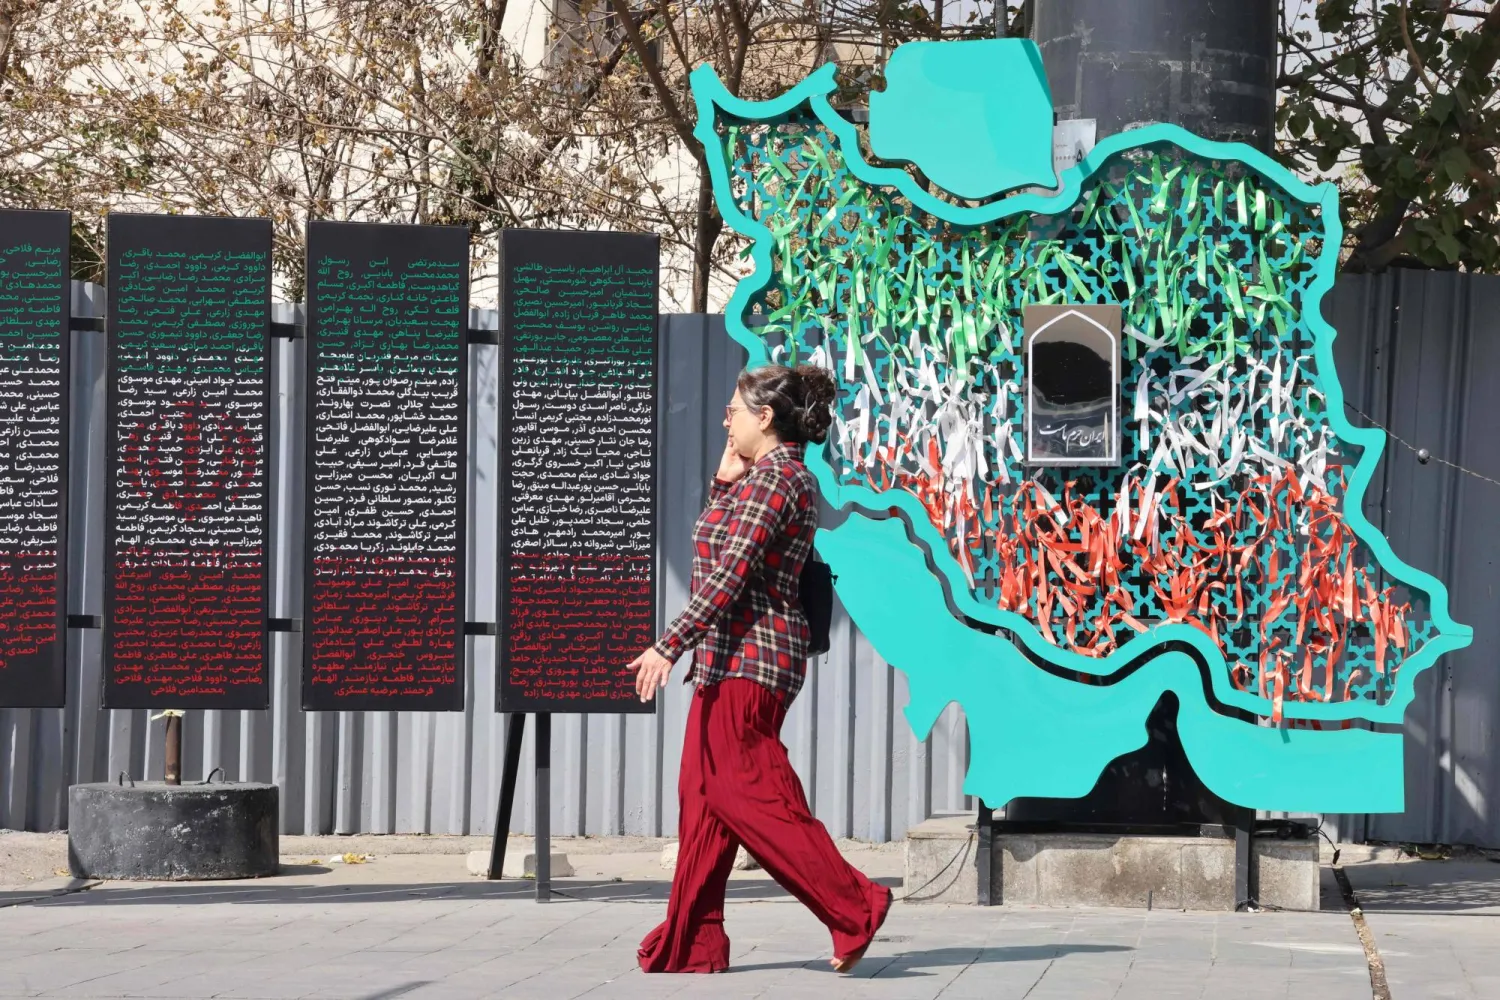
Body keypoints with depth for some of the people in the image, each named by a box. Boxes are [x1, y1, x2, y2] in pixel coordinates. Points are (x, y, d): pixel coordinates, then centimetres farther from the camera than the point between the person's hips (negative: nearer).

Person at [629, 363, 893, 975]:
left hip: (748, 654, -11)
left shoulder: (774, 478, -14)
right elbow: (718, 544, 25)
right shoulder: (783, 477, 17)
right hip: (733, 657, 11)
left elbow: (730, 573, -21)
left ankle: (854, 907, -9)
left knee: (745, 791, -10)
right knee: (703, 795, 9)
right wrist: (724, 480, 13)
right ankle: (689, 945, 11)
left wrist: (670, 645, -23)